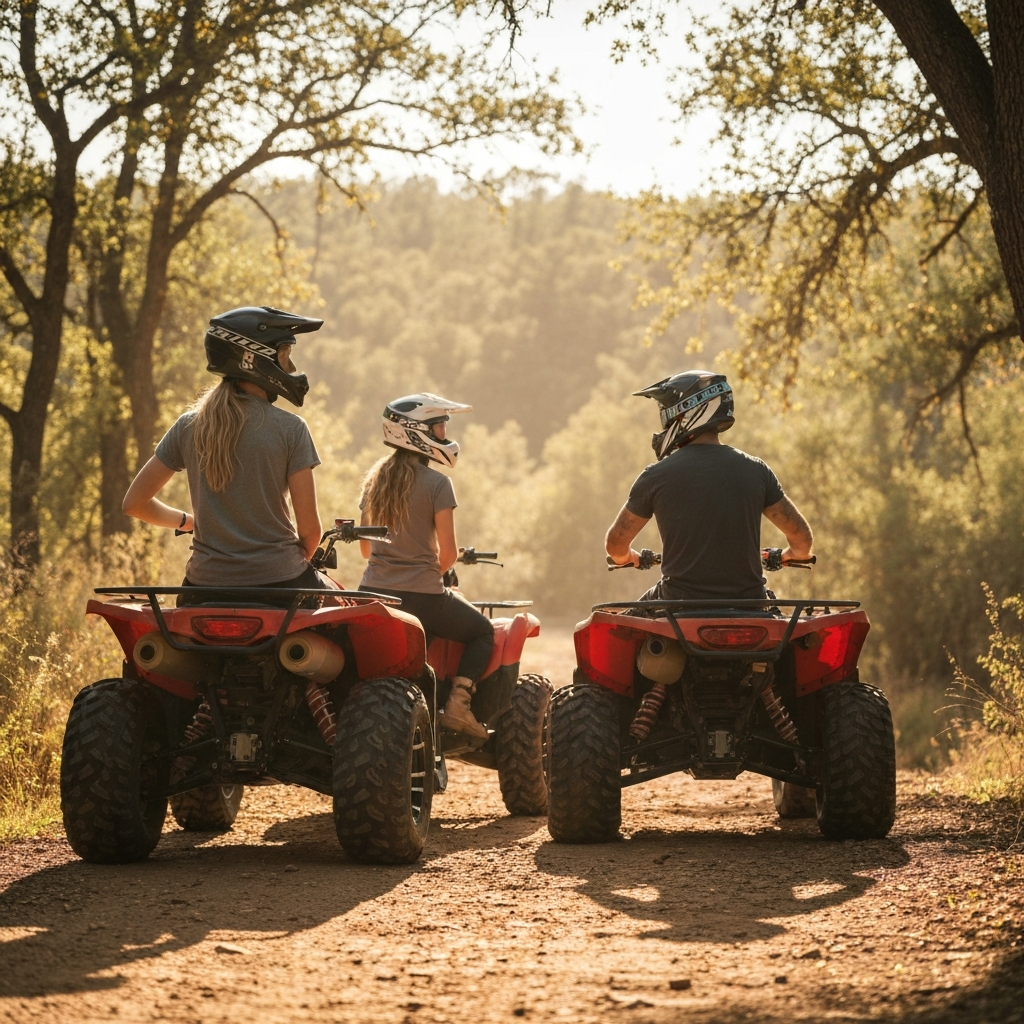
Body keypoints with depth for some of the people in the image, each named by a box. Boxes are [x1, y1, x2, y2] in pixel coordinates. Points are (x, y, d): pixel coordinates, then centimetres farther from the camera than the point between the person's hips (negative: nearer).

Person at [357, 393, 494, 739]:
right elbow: (448, 553, -9)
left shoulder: (375, 480, 9)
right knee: (483, 631, 17)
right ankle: (458, 701, -3)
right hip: (422, 596, -5)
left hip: (373, 591, 6)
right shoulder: (436, 484, -10)